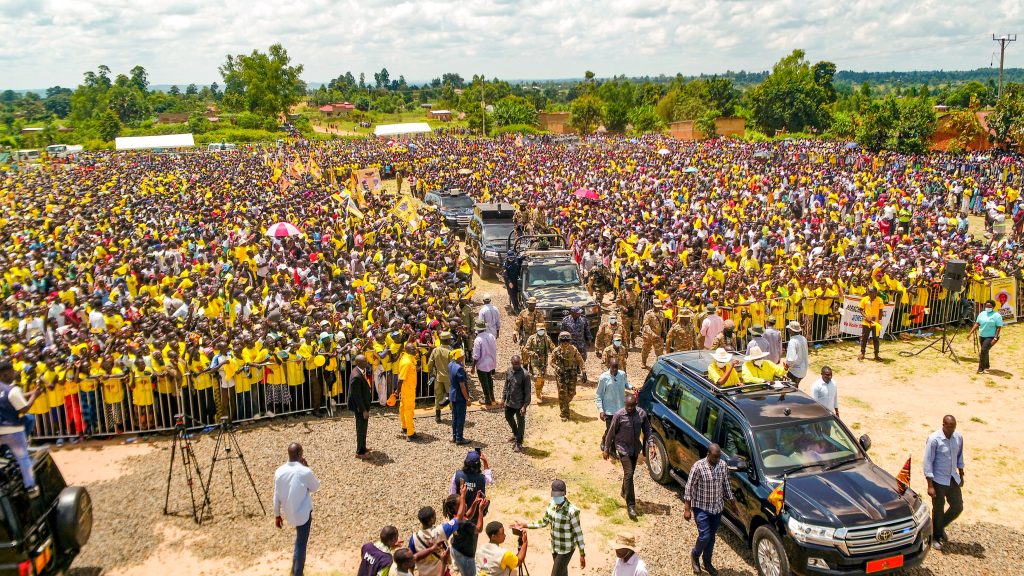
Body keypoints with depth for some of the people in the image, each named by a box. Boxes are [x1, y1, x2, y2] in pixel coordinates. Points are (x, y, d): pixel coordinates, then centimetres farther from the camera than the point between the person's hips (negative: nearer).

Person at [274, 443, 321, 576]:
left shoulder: (279, 472, -10)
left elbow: (277, 496, -1)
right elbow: (316, 487, -4)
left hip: (288, 513, 6)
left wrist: (277, 515, 11)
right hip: (303, 513, -6)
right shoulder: (305, 472, -23)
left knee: (299, 541, 28)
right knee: (301, 544, 4)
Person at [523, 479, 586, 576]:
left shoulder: (571, 511, -25)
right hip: (555, 547, 6)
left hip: (566, 549, -6)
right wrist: (525, 525, 1)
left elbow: (578, 533, -18)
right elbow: (544, 522, 9)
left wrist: (582, 554, -14)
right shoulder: (551, 505, -5)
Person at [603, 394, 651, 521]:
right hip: (623, 448, -5)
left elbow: (647, 430, 3)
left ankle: (625, 492, 47)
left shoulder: (642, 413, -9)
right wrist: (606, 449, -4)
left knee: (630, 472, 20)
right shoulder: (619, 415, -19)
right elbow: (611, 433, -10)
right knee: (628, 474, -12)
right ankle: (630, 505, -9)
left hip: (635, 448, 5)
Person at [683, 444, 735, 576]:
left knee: (711, 537, 15)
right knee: (705, 536, -6)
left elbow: (726, 485, 9)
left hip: (717, 508, 5)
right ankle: (694, 555, 23)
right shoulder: (698, 466, -20)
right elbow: (689, 488, -15)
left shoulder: (723, 465, -5)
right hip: (701, 508, -5)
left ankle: (707, 562, 34)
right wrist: (687, 509, -14)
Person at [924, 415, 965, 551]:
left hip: (953, 479, 6)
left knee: (958, 507, 11)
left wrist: (961, 476, 17)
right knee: (938, 510, 5)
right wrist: (930, 485, -18)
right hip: (938, 480, -5)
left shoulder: (958, 437, -4)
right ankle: (936, 537, 25)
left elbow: (959, 457, 12)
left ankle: (940, 526, 36)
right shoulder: (934, 439, -20)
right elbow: (928, 462, -17)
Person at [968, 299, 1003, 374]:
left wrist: (995, 338, -20)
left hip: (991, 337, -7)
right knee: (985, 351, 16)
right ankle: (986, 366, 31)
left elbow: (999, 328, -13)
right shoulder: (982, 313, 10)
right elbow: (977, 323, 11)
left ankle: (981, 368, -11)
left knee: (984, 351, -16)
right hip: (982, 336, 7)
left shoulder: (997, 316, -9)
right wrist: (971, 332, 1)